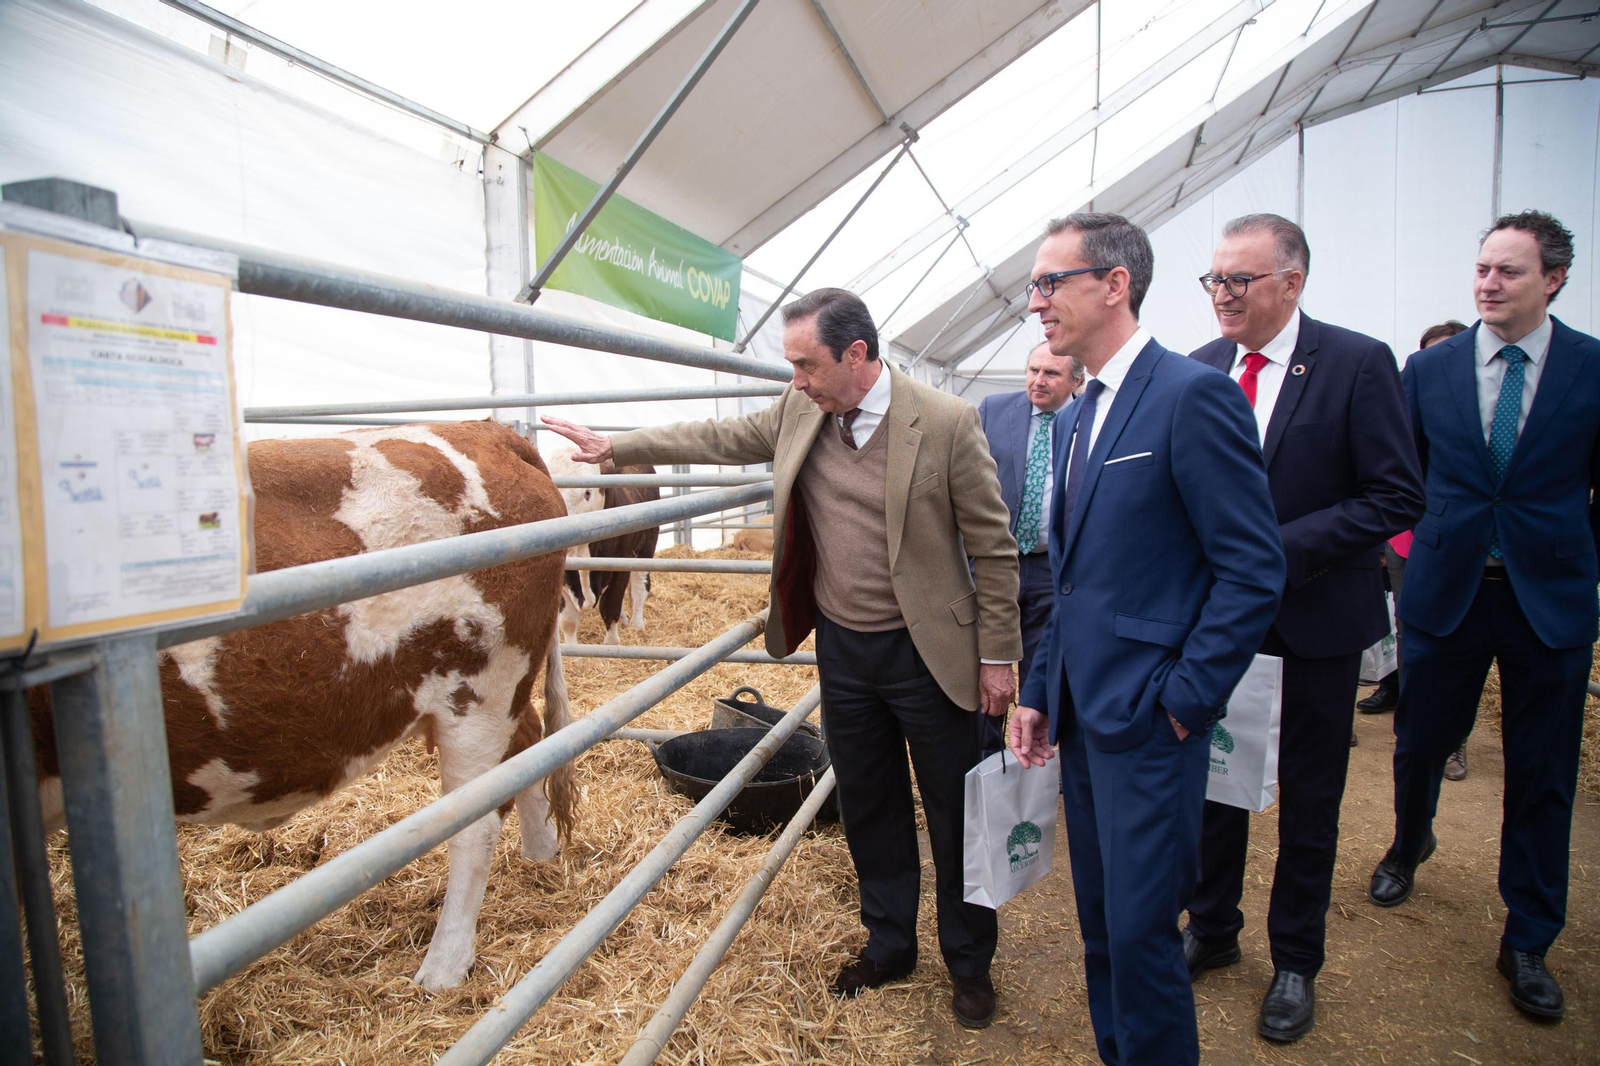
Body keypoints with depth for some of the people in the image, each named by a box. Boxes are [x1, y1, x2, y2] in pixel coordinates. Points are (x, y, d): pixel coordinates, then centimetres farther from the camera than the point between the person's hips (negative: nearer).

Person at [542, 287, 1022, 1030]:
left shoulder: (946, 422, -16)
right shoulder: (800, 410, -1)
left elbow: (993, 548, -11)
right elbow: (722, 439, 12)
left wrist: (997, 658, -10)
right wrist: (615, 447, 12)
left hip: (926, 652, -4)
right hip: (842, 647, 5)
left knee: (953, 815, 11)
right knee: (868, 807, 18)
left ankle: (969, 963, 34)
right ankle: (888, 946, 40)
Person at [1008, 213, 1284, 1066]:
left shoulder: (1192, 395, -13)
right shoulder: (1077, 418, 13)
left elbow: (1254, 569, -16)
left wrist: (1183, 700, -15)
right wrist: (1039, 691, 14)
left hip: (1148, 718, -8)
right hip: (1083, 712, 8)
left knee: (1140, 931, 1)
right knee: (1099, 923, 19)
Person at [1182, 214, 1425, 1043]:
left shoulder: (1358, 363, -11)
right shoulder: (1199, 370, 2)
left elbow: (1397, 499, -13)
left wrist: (1281, 549, -22)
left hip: (1316, 619, -3)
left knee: (1308, 801, 12)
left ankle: (1295, 961, 33)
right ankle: (1212, 929, 37)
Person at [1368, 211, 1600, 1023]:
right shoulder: (1430, 368, 1)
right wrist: (1425, 547, 4)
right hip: (1446, 590, 1)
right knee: (1419, 741, 13)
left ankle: (1528, 943, 26)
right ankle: (1408, 846, 45)